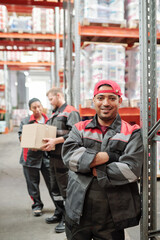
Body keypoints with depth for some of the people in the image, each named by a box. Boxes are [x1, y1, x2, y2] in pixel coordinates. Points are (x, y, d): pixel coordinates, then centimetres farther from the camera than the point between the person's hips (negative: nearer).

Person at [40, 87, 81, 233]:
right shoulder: (54, 114, 21)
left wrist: (55, 140, -26)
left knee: (65, 188, -2)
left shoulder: (71, 112, -9)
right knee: (55, 187, 17)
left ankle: (67, 218, 11)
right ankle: (60, 213, 31)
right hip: (53, 155, 9)